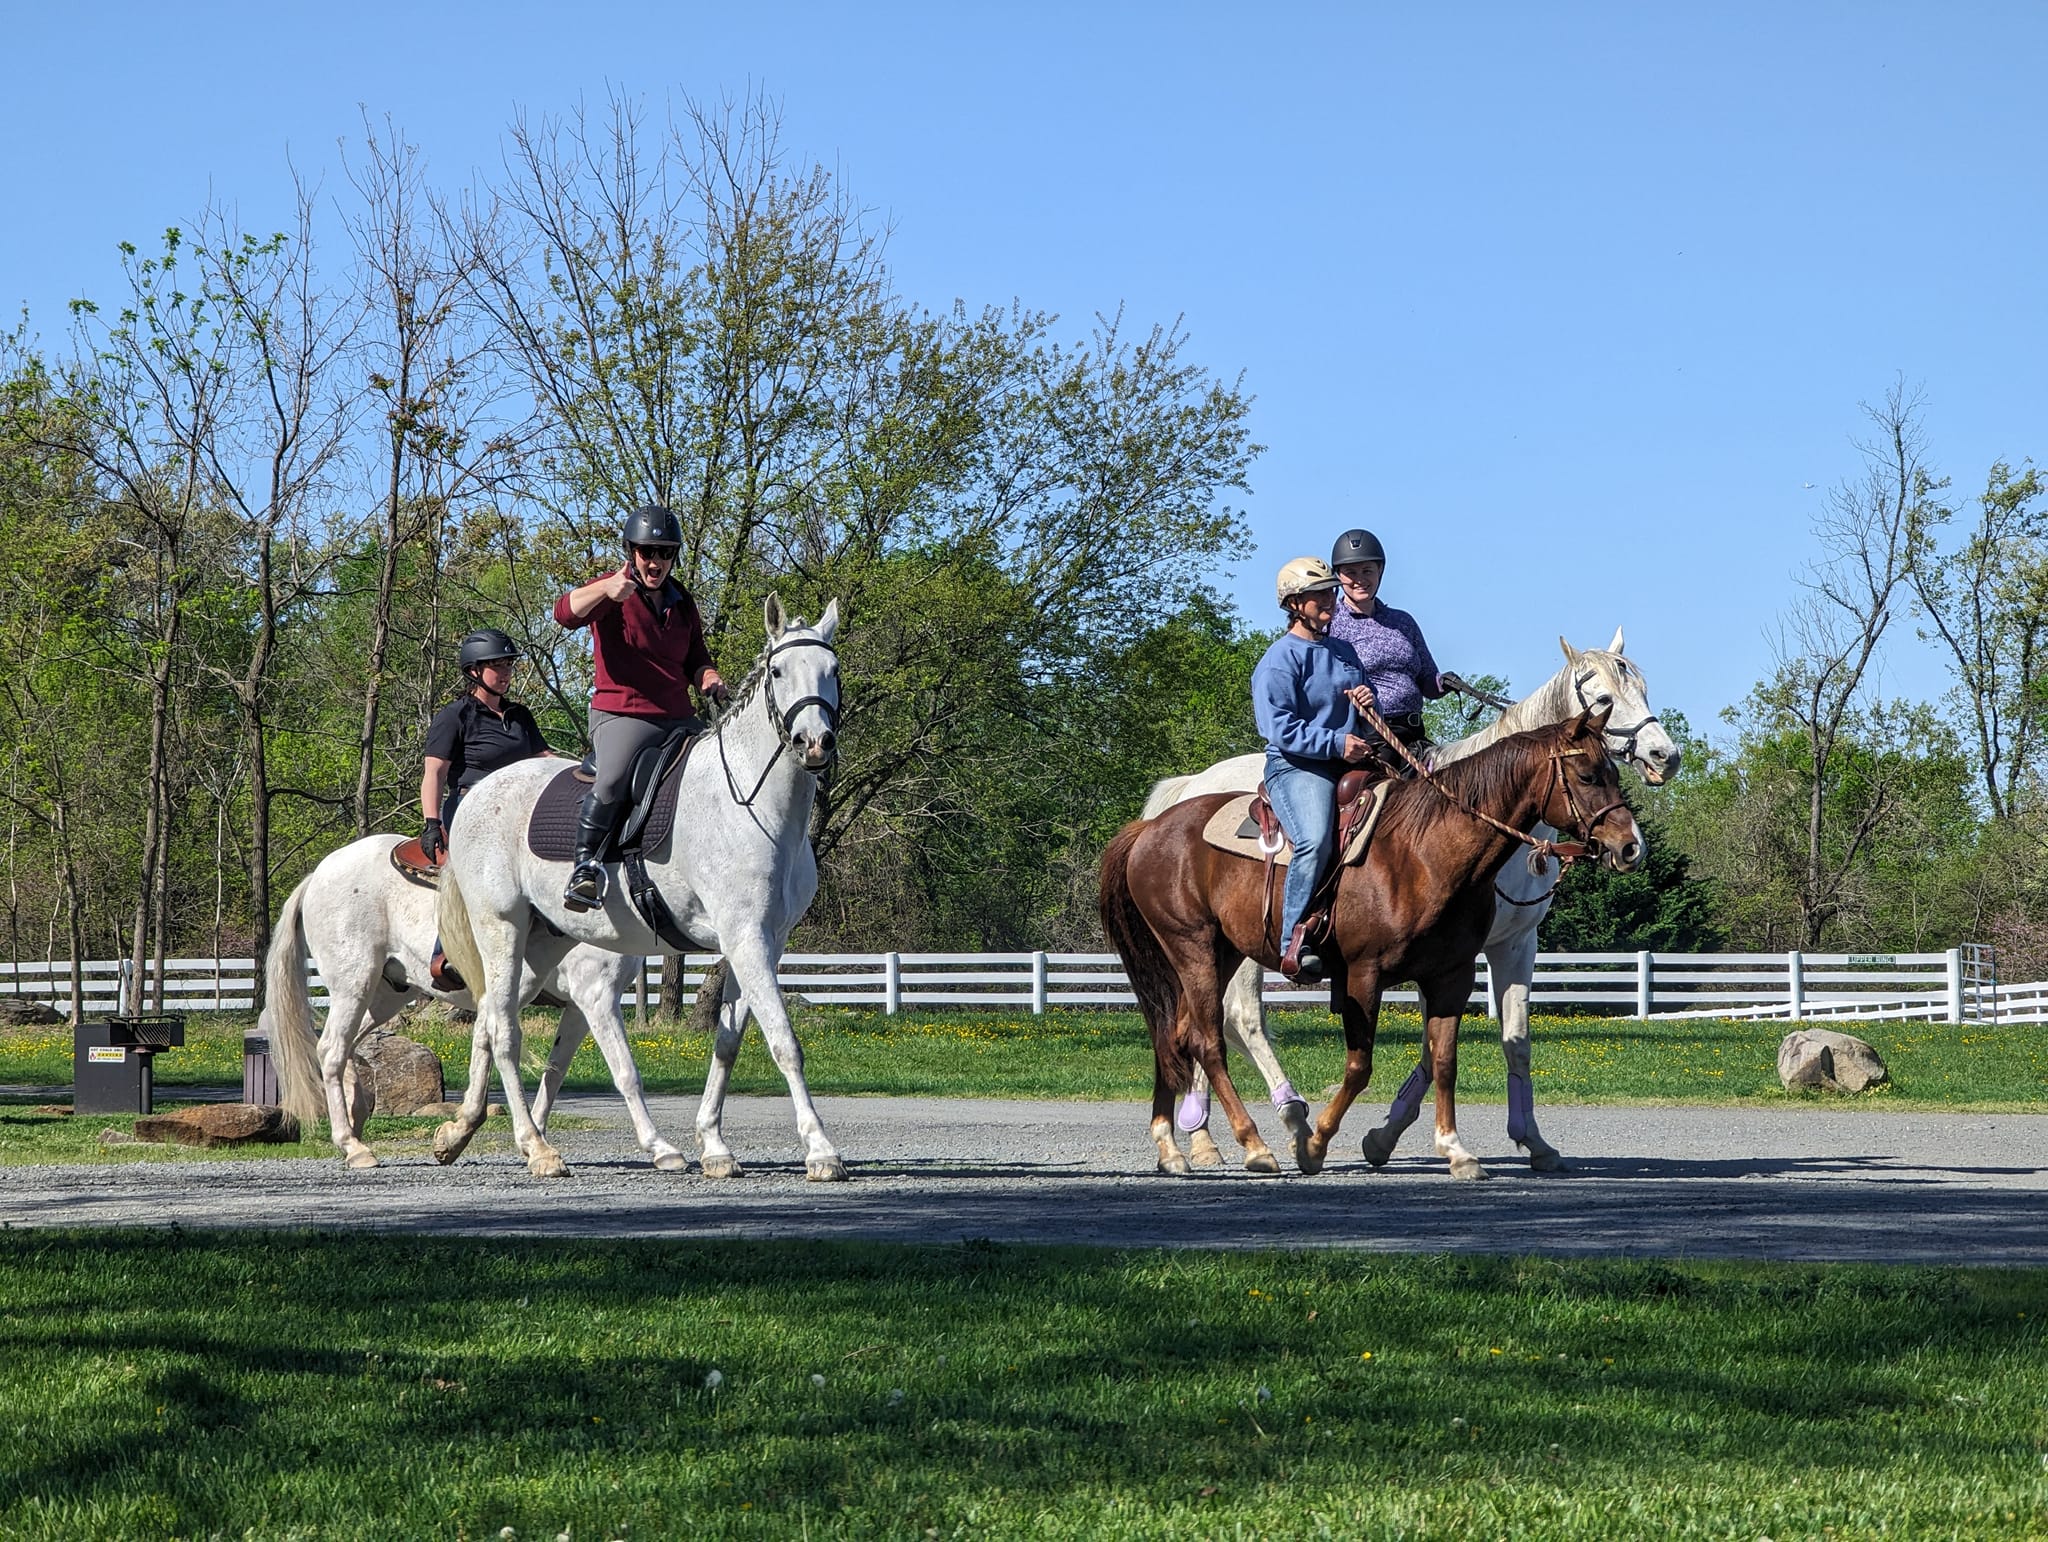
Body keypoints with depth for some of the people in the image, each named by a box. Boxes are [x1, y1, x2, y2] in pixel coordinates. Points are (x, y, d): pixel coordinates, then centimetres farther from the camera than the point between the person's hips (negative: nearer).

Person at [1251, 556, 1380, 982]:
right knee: (1316, 840, -35)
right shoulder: (1281, 659, -3)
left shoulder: (1344, 652, 21)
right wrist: (1335, 743, -20)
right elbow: (1281, 728, -13)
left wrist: (1369, 700, 7)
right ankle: (1295, 942, -33)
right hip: (1295, 767, -8)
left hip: (1350, 764, 8)